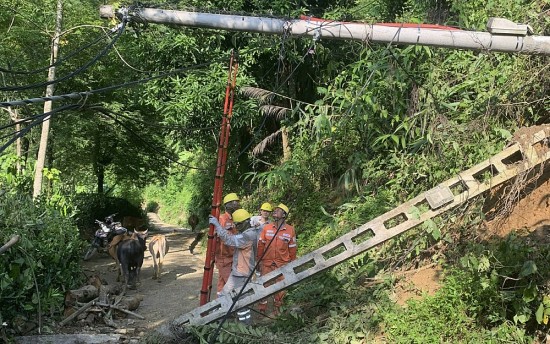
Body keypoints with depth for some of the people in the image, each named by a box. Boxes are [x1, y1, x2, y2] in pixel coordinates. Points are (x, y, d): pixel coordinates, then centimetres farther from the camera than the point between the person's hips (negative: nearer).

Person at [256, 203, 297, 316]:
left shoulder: (290, 230, -4)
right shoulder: (266, 228, -3)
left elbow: (292, 248, 3)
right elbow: (261, 245, 4)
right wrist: (259, 260, 5)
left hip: (282, 264, 0)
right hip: (267, 263, 1)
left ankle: (277, 308, 27)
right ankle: (261, 309, 21)